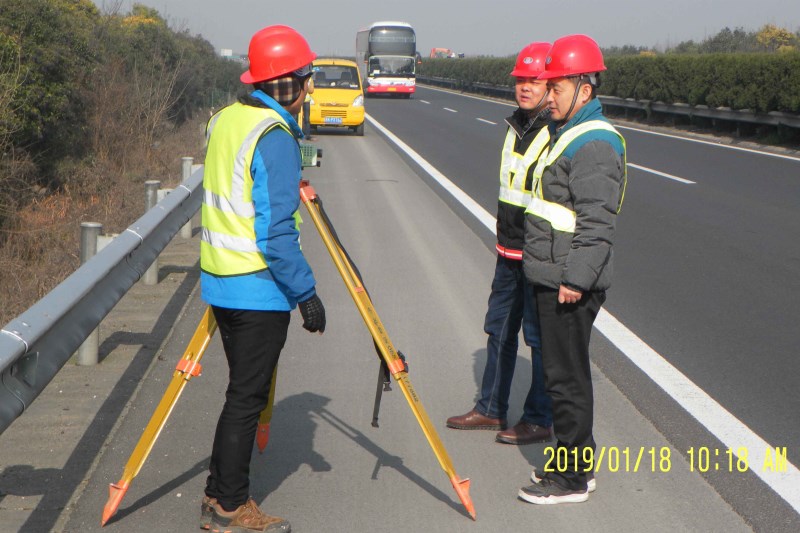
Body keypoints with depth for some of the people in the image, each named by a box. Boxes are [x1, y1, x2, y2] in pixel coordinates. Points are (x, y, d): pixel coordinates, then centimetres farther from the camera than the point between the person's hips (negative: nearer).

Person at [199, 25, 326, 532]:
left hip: (220, 281, 9)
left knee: (244, 391, 18)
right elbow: (275, 231, -21)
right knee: (246, 397, 2)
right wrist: (306, 291, -16)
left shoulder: (227, 117, 9)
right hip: (260, 289, -9)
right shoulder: (275, 137, -18)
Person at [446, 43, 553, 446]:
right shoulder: (517, 126, 12)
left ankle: (539, 421, 12)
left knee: (540, 337, 0)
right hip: (509, 251, 9)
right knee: (499, 329, 16)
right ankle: (491, 409, 29)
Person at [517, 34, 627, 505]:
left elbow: (597, 223, -24)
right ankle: (577, 463, 29)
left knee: (567, 376, -3)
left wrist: (576, 278, -26)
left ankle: (572, 480, 6)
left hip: (571, 286, -11)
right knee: (565, 372, 17)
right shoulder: (569, 134, 17)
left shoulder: (594, 144, -17)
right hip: (553, 279, 11)